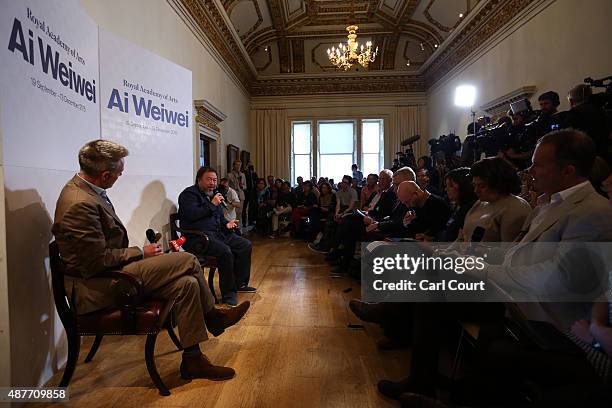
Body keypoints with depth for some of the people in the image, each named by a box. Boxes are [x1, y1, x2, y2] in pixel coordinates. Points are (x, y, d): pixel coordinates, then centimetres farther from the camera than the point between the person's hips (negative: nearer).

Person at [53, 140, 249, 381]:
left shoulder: (84, 189, 7)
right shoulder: (80, 204, -25)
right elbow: (98, 261, -24)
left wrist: (137, 253, 1)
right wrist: (141, 253, -12)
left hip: (109, 273, 10)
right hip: (96, 288, -10)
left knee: (186, 283, -2)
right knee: (187, 261, -16)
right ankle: (212, 317, 6)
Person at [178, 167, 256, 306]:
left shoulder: (213, 195, 22)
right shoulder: (189, 194, -4)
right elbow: (190, 215, -22)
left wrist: (227, 224, 6)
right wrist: (212, 204, -16)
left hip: (217, 233, 9)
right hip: (197, 237, -9)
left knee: (246, 245, -2)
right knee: (225, 251, -32)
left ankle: (240, 283, 9)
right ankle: (228, 293, -18)